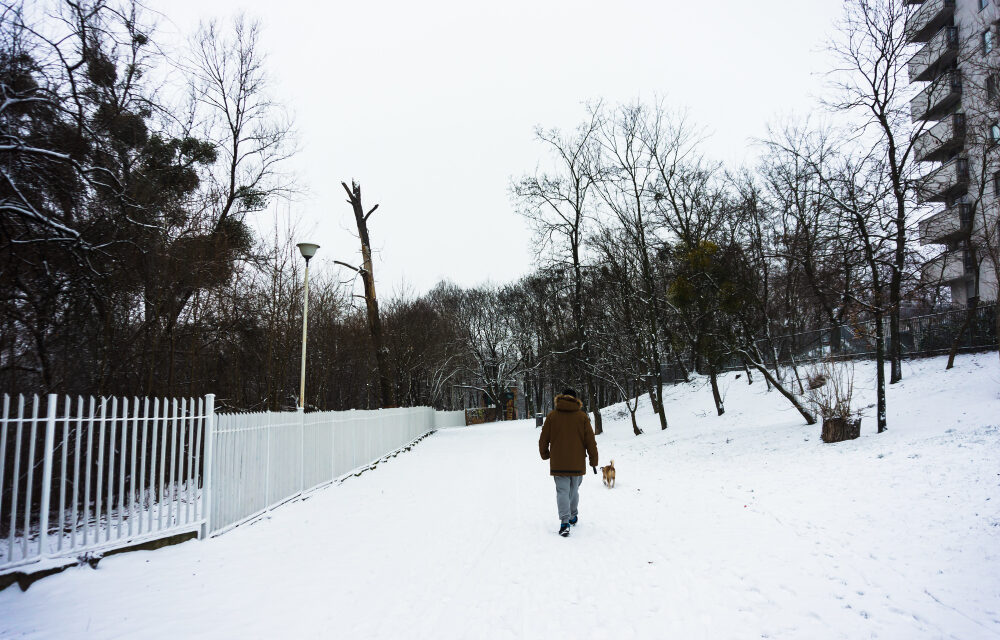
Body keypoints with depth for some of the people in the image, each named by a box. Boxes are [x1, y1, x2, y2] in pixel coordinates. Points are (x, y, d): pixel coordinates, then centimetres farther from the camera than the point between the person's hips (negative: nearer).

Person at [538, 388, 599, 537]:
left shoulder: (552, 416, -1)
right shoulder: (582, 416, 0)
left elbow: (543, 440, 4)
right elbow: (590, 441, 1)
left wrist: (545, 455, 21)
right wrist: (594, 461, 8)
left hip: (558, 464, -1)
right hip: (577, 463, 1)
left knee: (562, 491, -1)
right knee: (574, 490, 18)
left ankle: (565, 522, -15)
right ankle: (572, 517, 31)